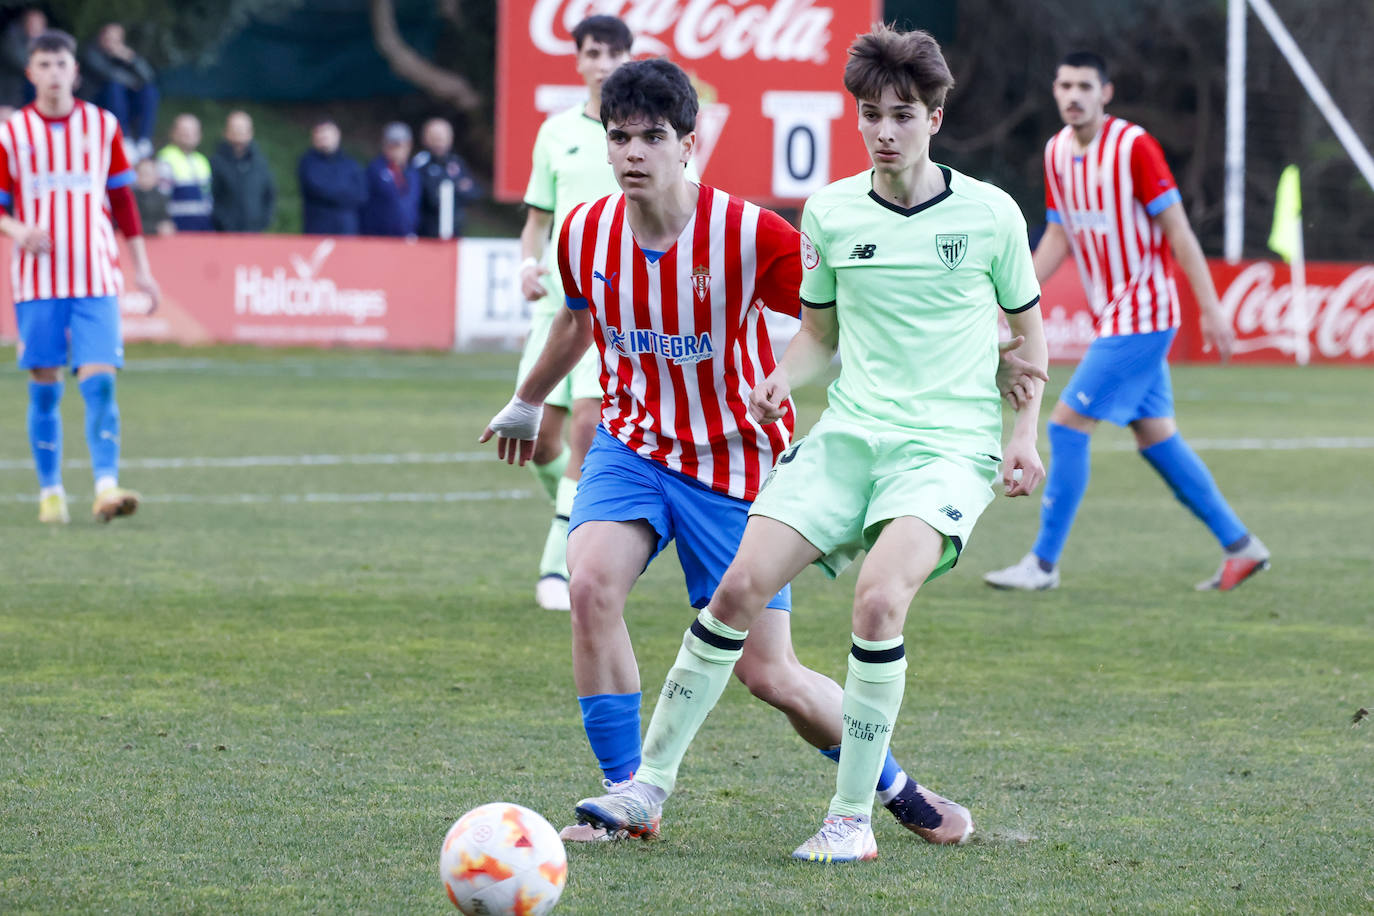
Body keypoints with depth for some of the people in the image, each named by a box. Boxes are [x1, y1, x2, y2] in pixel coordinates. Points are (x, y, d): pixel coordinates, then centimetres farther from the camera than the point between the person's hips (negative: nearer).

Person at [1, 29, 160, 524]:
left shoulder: (103, 126, 6)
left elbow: (123, 198, 13)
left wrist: (141, 268, 12)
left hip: (96, 279, 0)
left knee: (99, 381, -12)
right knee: (44, 388, 3)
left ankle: (106, 488, -18)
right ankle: (50, 492, 14)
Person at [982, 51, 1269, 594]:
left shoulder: (1133, 147, -16)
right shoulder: (1056, 152, 7)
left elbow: (1178, 231, -14)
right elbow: (1058, 236, 15)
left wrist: (1210, 309, -15)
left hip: (1140, 315, -8)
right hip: (1114, 317, 8)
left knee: (1067, 425, -10)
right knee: (1156, 437, 11)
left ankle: (1043, 563, -4)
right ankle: (1239, 545, 20)